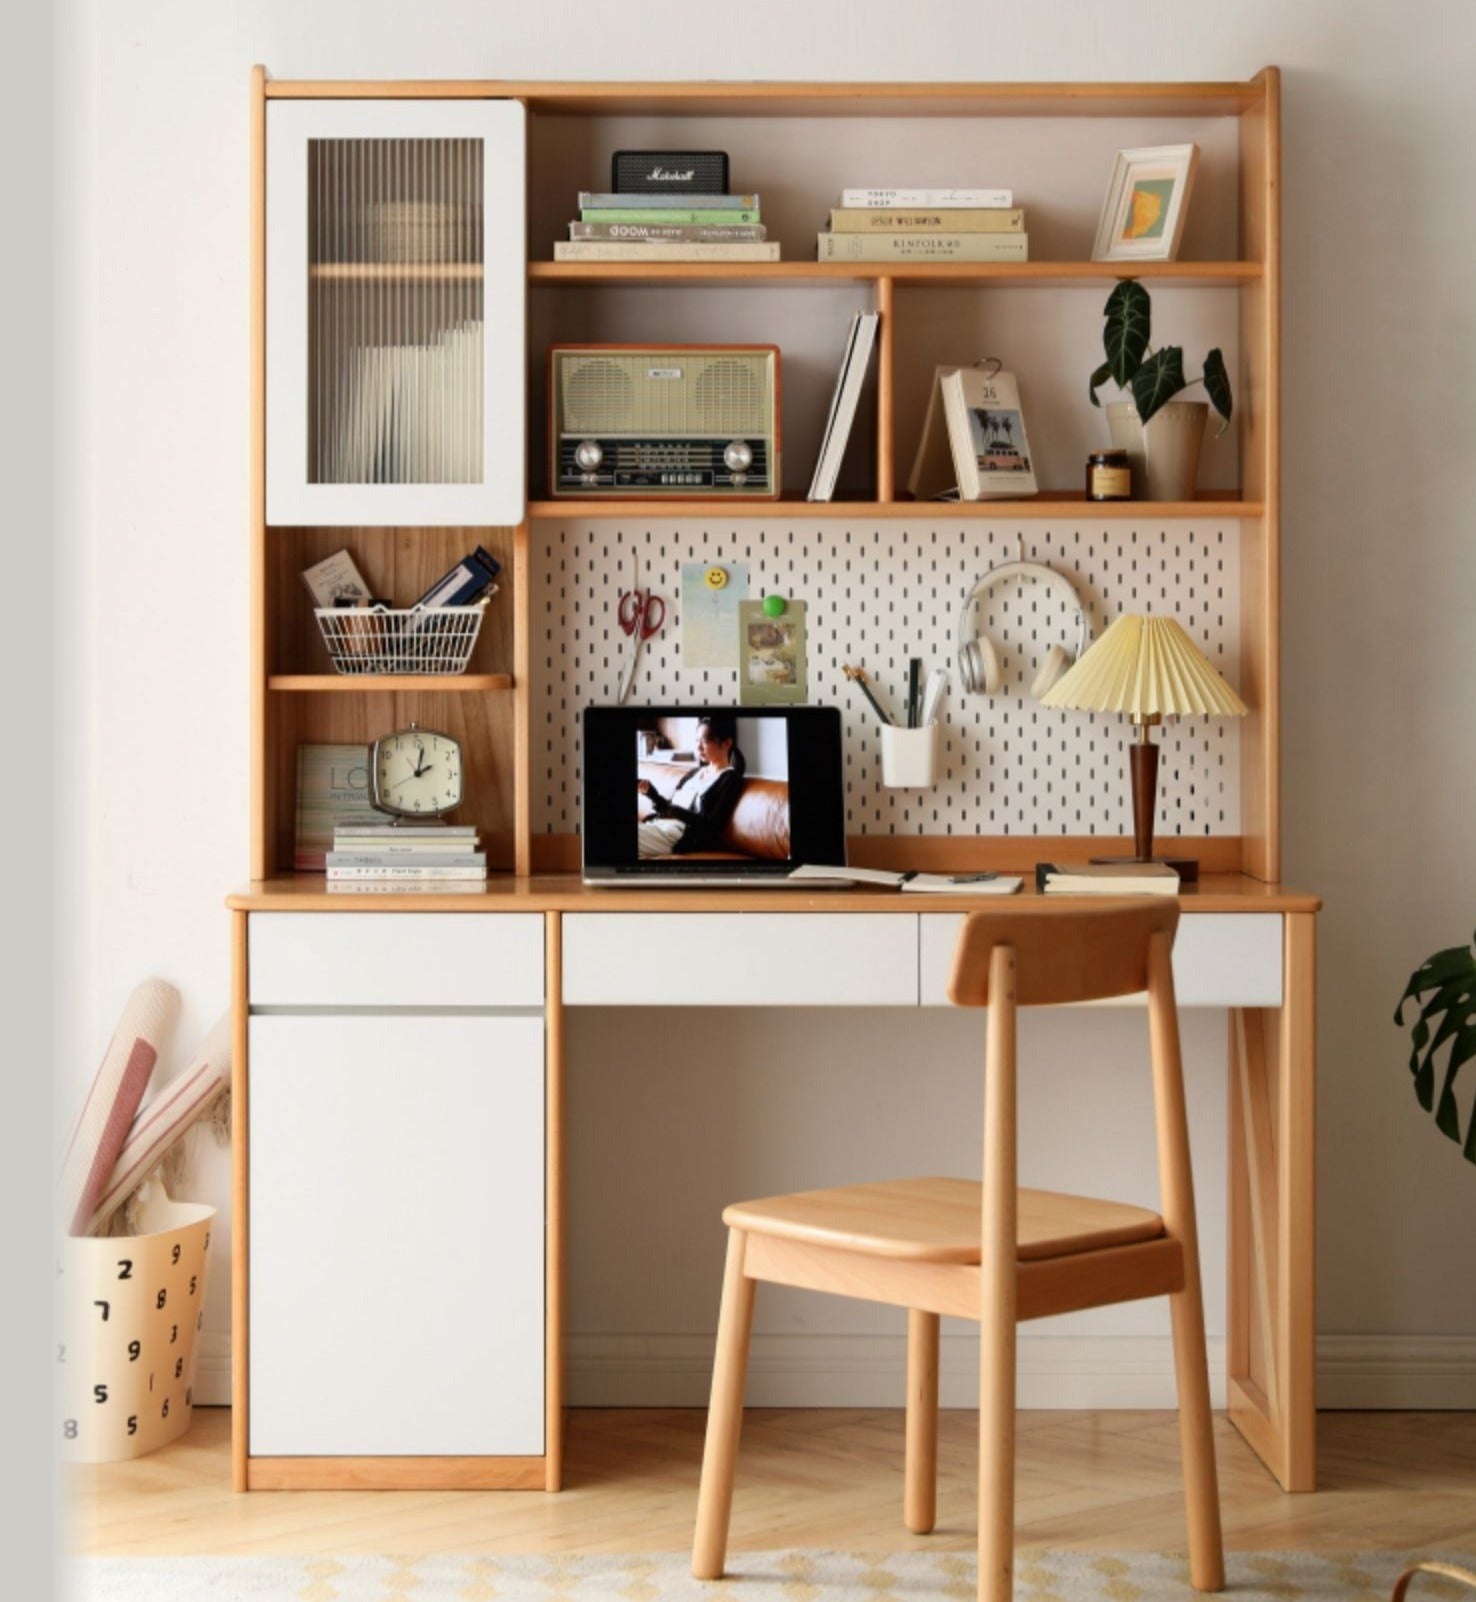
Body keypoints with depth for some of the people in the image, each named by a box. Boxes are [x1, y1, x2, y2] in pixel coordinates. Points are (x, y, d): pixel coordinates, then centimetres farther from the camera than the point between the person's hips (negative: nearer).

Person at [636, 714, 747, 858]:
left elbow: (712, 825, -10)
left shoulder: (730, 779, 0)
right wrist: (650, 792, 3)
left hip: (684, 837, -8)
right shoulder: (695, 773, 25)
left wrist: (675, 811, -21)